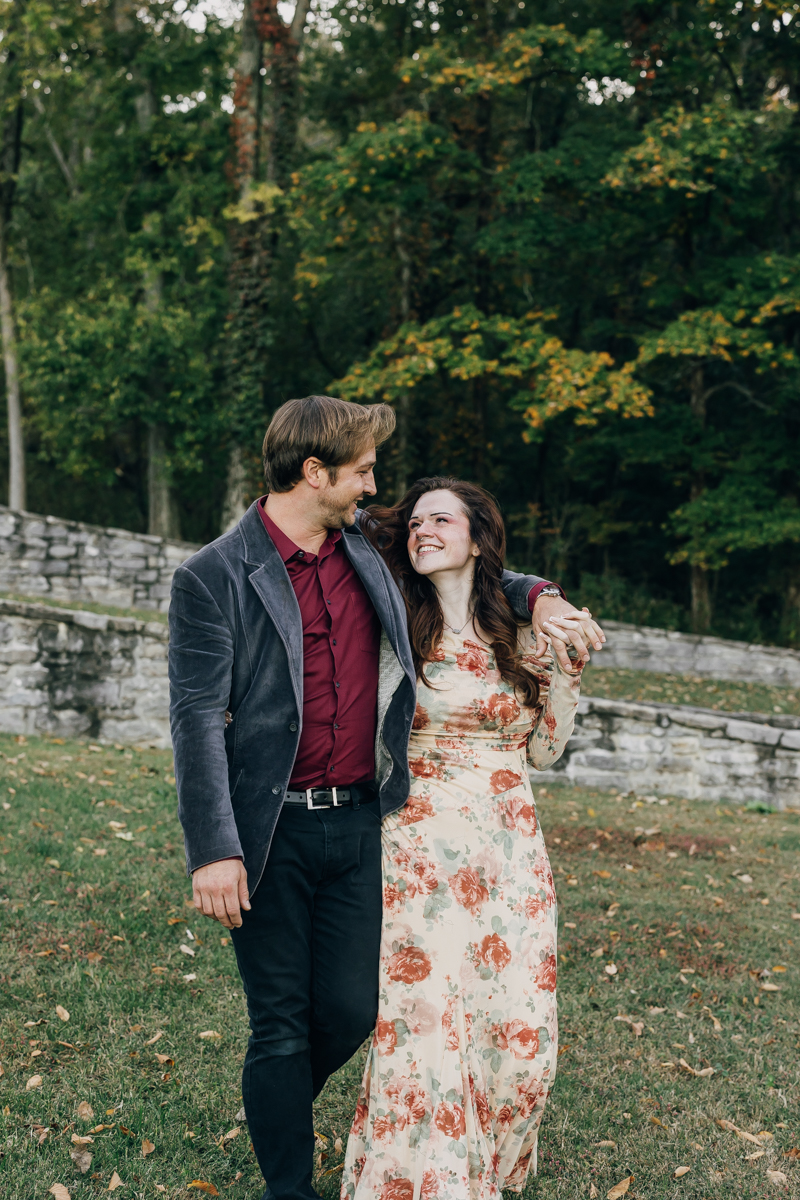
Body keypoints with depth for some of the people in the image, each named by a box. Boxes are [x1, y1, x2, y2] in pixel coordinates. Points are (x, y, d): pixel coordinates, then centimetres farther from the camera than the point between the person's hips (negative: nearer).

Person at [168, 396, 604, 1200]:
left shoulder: (369, 546, 6)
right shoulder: (211, 578, -10)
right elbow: (196, 719, -12)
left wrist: (536, 594, 7)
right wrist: (214, 852, -18)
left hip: (357, 825, 5)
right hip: (270, 834, -4)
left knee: (350, 1011, 9)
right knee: (280, 1026, 6)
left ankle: (278, 1110, 39)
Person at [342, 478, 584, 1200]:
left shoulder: (520, 638, 8)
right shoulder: (394, 632, 1)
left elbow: (543, 749, 12)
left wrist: (569, 665, 3)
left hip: (512, 851, 3)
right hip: (420, 848, -3)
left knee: (522, 1030, 1)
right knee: (424, 1026, -7)